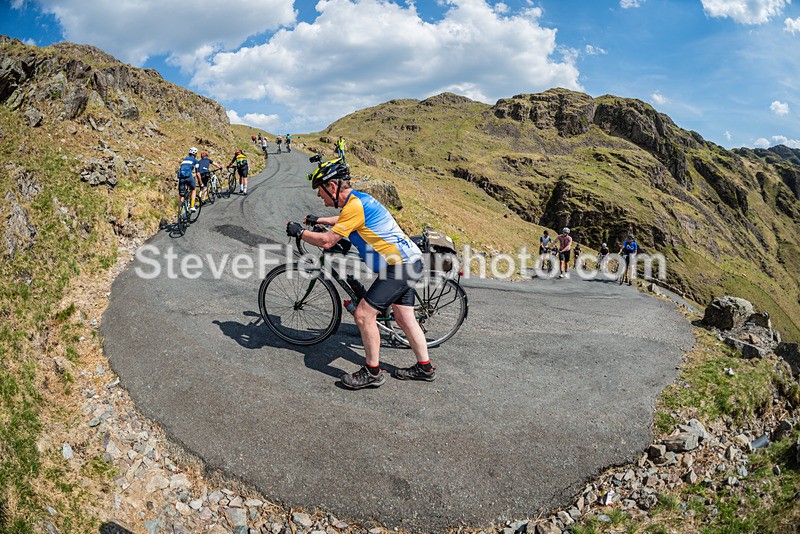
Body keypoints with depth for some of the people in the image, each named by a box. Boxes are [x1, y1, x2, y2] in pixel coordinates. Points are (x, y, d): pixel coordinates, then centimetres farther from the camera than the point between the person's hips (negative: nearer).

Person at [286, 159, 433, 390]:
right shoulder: (358, 198, 13)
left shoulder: (354, 205, -18)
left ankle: (372, 372, 2)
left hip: (399, 265, -10)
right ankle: (425, 368, 26)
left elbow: (327, 241, -19)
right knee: (404, 318, 16)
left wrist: (299, 232, -4)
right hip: (409, 260, 10)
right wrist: (318, 220, 41)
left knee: (364, 314, -9)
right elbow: (343, 220, 38)